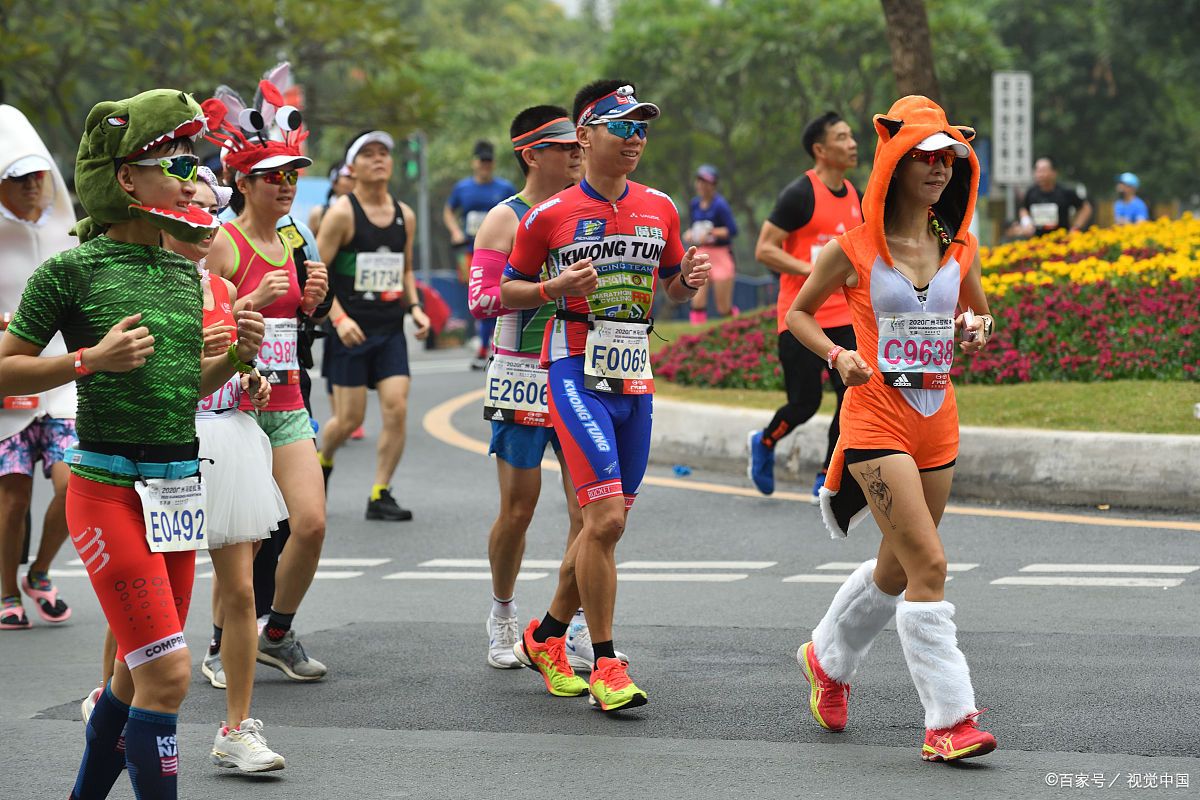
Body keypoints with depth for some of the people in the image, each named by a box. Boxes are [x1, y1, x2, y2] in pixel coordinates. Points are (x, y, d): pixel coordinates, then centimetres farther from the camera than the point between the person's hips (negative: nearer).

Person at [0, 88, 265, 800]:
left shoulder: (185, 271, 11)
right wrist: (91, 359, -17)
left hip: (178, 486, 7)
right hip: (109, 487, -7)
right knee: (166, 672, -14)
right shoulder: (72, 271, -8)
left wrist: (237, 357, 2)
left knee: (140, 674, 13)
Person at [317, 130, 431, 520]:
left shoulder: (405, 216, 9)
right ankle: (323, 460, 32)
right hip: (351, 329, -4)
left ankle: (380, 496, 0)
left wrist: (415, 307, 5)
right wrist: (339, 318, -19)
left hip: (391, 330, 4)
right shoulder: (342, 213, -8)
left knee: (397, 409, -8)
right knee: (350, 417, -1)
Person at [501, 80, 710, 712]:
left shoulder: (659, 208, 9)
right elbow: (507, 291, 4)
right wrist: (555, 287, -15)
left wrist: (688, 280, -3)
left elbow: (673, 288, 20)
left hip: (635, 376, 6)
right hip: (576, 371, -6)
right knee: (604, 518, -15)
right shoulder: (548, 215, -4)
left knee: (604, 523, 10)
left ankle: (544, 637, 29)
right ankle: (604, 664, -6)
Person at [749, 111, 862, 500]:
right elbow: (764, 250, -13)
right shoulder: (800, 195, -12)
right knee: (804, 402, -5)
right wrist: (812, 270, -21)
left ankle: (827, 481, 7)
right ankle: (765, 443, 27)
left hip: (843, 317, 7)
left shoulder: (854, 196, 12)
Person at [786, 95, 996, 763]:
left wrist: (979, 329, 0)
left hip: (938, 419, 6)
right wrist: (836, 355, -11)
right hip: (876, 415, -6)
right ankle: (949, 720, -13)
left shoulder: (961, 248, 7)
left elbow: (978, 311, 23)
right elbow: (798, 312, 7)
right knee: (928, 562, -16)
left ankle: (828, 658, 42)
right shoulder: (855, 249, -6)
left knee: (897, 567, 15)